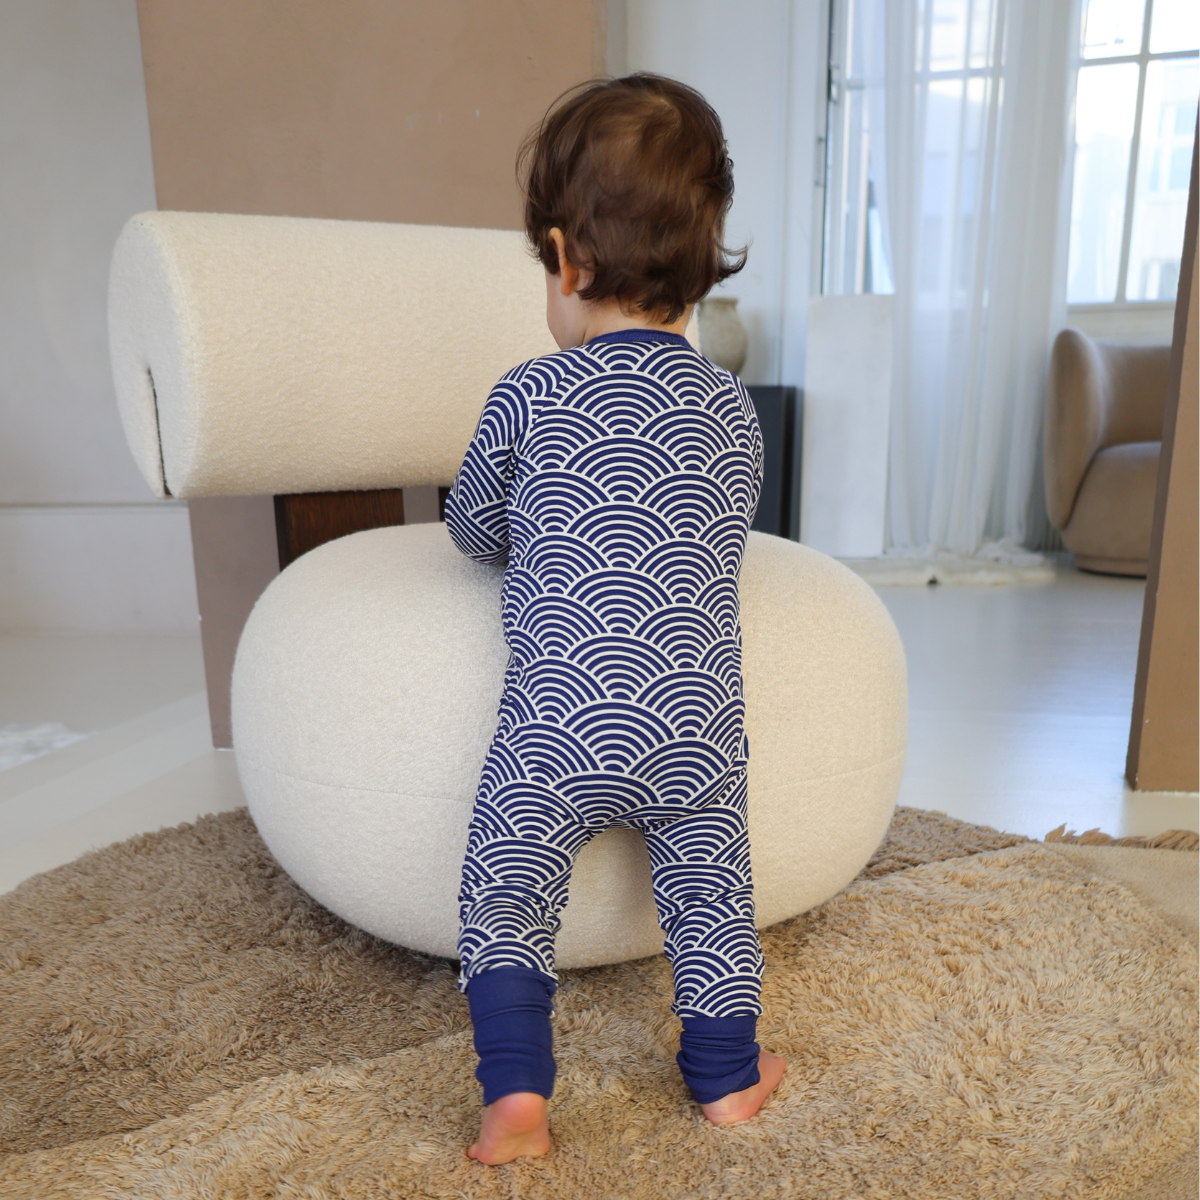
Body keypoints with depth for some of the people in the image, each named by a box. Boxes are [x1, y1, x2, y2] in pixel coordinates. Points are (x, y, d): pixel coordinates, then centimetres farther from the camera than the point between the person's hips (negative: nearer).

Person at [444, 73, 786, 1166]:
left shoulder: (529, 396, -5)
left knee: (504, 904, 16)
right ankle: (726, 1075, 36)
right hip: (701, 733, 4)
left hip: (559, 736, -3)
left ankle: (516, 1094, 15)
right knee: (710, 900, 22)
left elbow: (473, 527, 11)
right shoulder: (737, 410, 5)